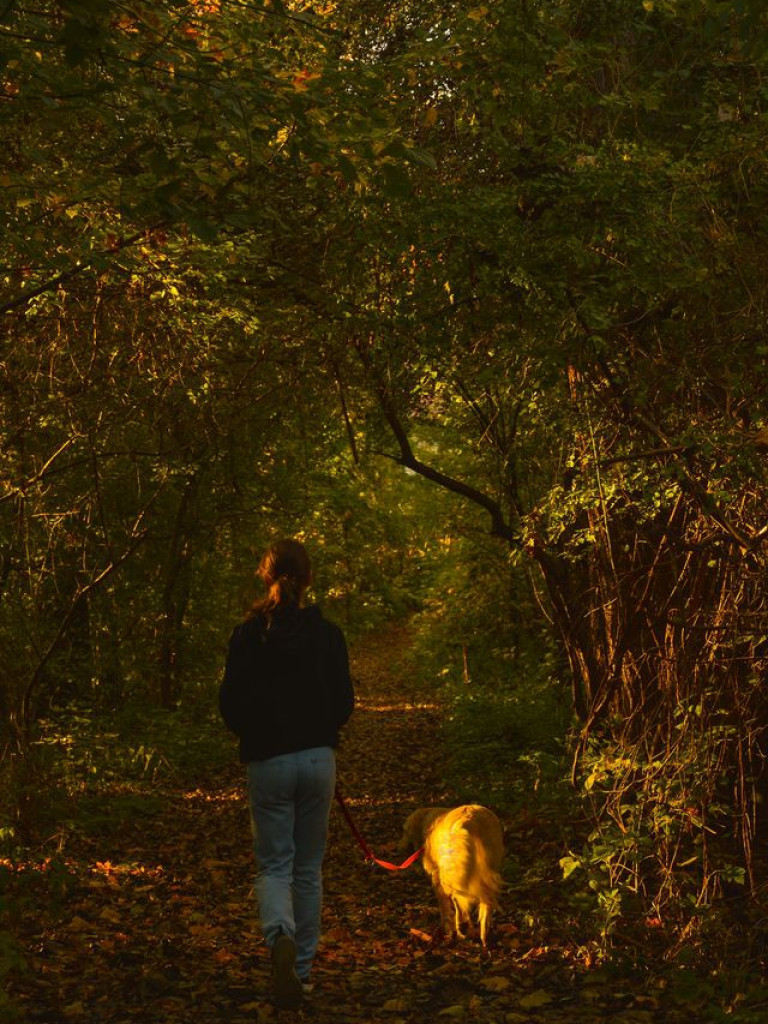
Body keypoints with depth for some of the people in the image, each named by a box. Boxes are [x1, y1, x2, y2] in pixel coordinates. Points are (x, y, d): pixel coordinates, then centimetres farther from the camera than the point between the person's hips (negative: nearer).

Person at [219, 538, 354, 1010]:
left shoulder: (248, 635, -5)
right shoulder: (328, 634, -3)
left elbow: (231, 704, -4)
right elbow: (345, 702, 1)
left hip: (267, 763, -1)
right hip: (319, 759, 1)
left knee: (274, 865, 6)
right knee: (309, 867, 14)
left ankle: (281, 937, -22)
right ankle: (303, 968, 21)